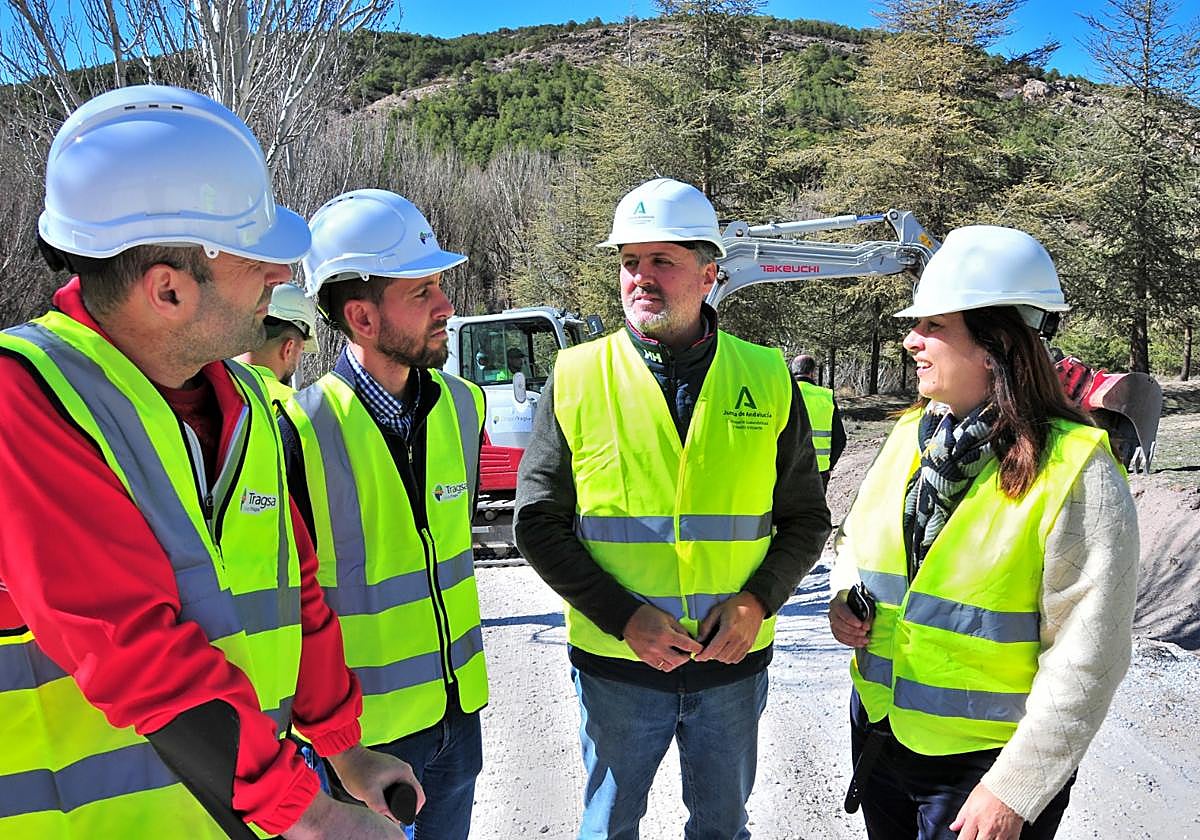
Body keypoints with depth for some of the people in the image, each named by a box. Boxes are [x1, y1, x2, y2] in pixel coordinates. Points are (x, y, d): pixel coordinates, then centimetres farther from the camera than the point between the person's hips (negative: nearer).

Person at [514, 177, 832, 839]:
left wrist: (758, 599, -12)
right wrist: (623, 616, -15)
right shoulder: (577, 377, -6)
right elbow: (539, 524, -5)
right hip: (615, 664, -1)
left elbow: (805, 518, 5)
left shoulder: (767, 379, -3)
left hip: (734, 661, 1)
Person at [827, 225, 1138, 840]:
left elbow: (1085, 658, -17)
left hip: (988, 766, -6)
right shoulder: (911, 436, 0)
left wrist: (1015, 790, -16)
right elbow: (858, 535, 17)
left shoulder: (1076, 471, -18)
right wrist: (844, 598, -4)